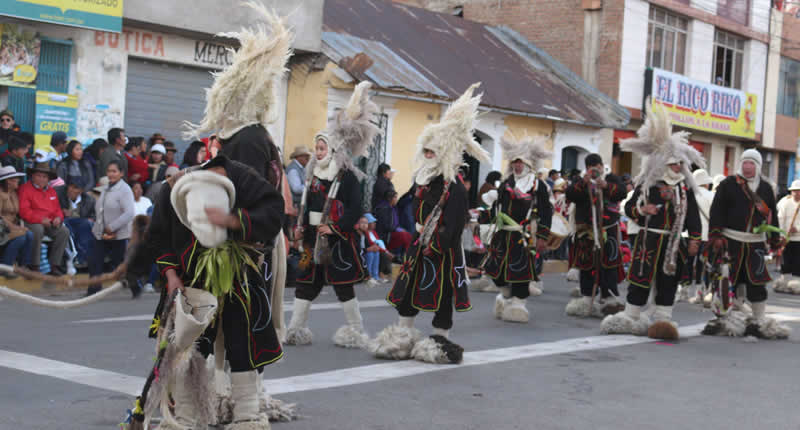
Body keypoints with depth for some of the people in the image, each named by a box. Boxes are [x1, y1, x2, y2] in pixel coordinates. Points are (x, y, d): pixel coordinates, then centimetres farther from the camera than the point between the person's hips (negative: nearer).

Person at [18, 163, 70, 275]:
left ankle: (54, 264, -17)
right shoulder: (25, 189, -1)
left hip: (50, 223, 6)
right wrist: (41, 219, -19)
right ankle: (34, 265, -28)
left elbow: (57, 209, 21)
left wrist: (58, 217, -4)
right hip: (32, 223, -6)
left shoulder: (51, 191, 20)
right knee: (38, 230, -38)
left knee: (64, 231, -20)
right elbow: (24, 211, -11)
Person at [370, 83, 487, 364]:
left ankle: (441, 340, 14)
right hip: (420, 248, 8)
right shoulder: (423, 182, 10)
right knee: (407, 289, 11)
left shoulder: (455, 188, -15)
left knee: (442, 295, 2)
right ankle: (403, 336, 22)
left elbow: (453, 225, -18)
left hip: (443, 253, -8)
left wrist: (434, 247, -18)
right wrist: (421, 233, 2)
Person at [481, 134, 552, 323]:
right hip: (503, 234, 6)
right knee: (495, 268, 8)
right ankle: (506, 297, 30)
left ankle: (517, 304, 8)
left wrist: (542, 237, -10)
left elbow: (546, 212, -5)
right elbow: (496, 208, 16)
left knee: (520, 270, -3)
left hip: (524, 235, -5)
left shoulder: (538, 185, -3)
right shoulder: (506, 184, 13)